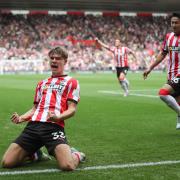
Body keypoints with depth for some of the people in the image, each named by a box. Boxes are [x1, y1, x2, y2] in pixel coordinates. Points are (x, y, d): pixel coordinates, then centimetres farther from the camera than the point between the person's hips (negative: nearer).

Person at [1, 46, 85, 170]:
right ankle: (34, 153, 22)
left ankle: (77, 155, 10)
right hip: (33, 125, 5)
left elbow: (72, 109, 2)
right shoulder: (42, 83, 30)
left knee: (67, 166, -29)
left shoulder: (71, 82, 12)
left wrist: (58, 117, -20)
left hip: (53, 126, -5)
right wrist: (21, 118, 9)